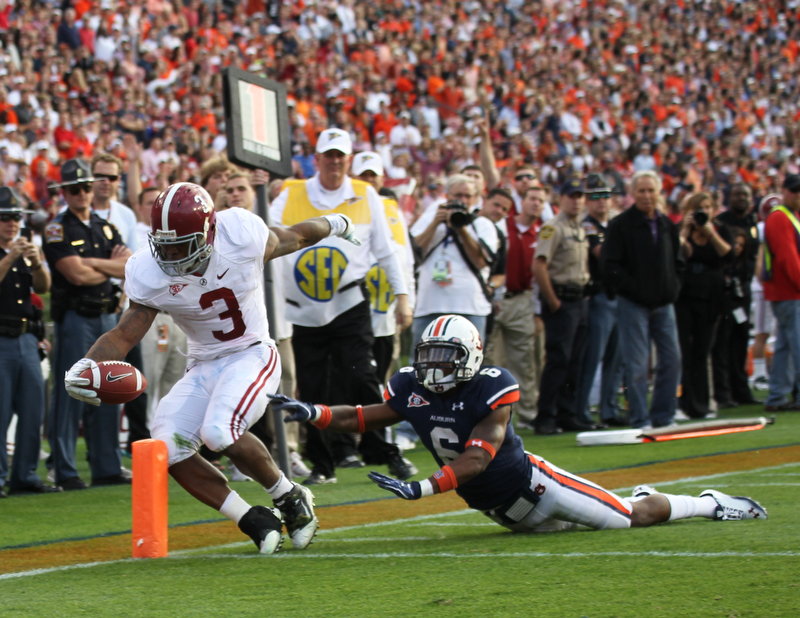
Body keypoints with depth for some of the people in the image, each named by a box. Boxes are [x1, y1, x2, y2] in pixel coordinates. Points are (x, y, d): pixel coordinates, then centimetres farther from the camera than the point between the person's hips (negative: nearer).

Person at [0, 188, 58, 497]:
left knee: (33, 411, 5)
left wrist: (37, 263, -13)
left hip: (27, 340, 6)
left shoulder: (26, 251, 17)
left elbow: (42, 287, 5)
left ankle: (26, 475, 12)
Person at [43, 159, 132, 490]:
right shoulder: (57, 230, -4)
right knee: (70, 394, -6)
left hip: (107, 316, 6)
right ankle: (65, 471, -3)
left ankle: (106, 468, 12)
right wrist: (111, 267, 0)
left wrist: (91, 263, -9)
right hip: (74, 317, -6)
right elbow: (76, 275, -16)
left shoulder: (106, 227, 15)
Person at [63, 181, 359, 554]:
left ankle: (290, 499, -4)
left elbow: (293, 238, 2)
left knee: (220, 432, -28)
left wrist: (334, 226, 24)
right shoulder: (149, 274, -14)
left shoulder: (241, 237, -19)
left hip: (252, 355, -4)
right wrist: (86, 366, -30)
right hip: (204, 367, 4)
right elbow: (125, 334, -9)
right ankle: (255, 521, -2)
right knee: (168, 447, -13)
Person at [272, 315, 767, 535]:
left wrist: (426, 488, -44)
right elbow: (362, 418, -1)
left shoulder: (494, 389, -27)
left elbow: (477, 456, -33)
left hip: (527, 483, -6)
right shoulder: (411, 390, -9)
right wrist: (314, 413, -18)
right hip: (496, 507, 6)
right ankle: (639, 495, 50)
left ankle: (709, 503, 25)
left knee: (633, 518, -2)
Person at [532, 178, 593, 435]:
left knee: (575, 362, 9)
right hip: (561, 301, -8)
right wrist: (553, 302, -16)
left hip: (580, 300, 8)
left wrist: (584, 295, 10)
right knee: (558, 360, -10)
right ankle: (545, 418, -7)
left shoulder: (581, 230, 18)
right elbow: (539, 266, -18)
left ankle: (568, 416, 14)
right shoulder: (553, 228, -9)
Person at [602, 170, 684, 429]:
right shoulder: (620, 225, -5)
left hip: (664, 303, 6)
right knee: (637, 364, -4)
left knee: (672, 359, 4)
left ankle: (663, 417, 13)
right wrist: (633, 289, -15)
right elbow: (610, 265, -10)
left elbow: (677, 261, 21)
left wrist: (673, 287, 6)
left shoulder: (667, 225, 13)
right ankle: (640, 420, 1)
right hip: (633, 304, -6)